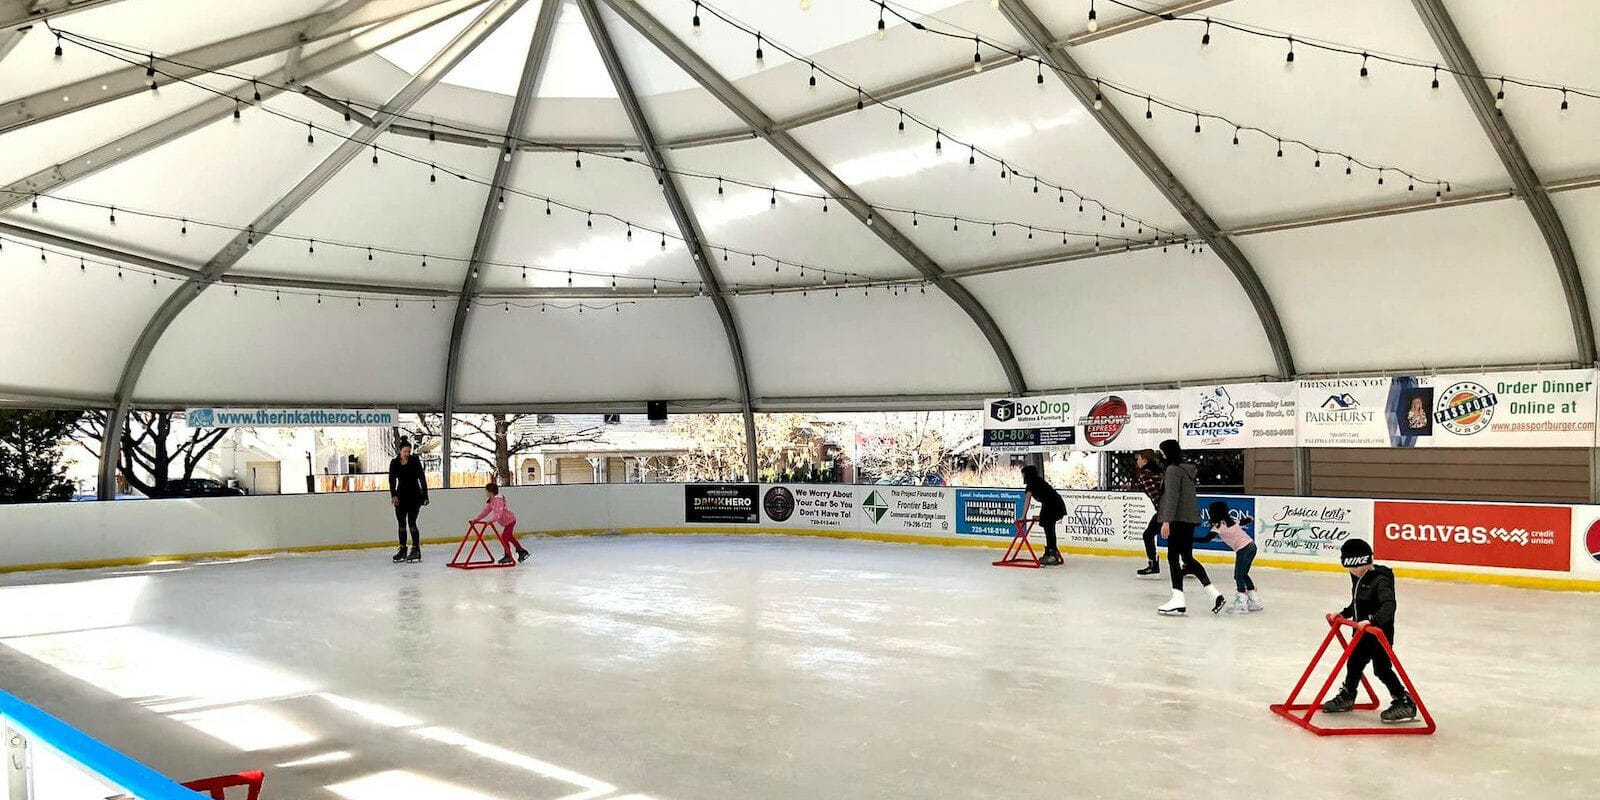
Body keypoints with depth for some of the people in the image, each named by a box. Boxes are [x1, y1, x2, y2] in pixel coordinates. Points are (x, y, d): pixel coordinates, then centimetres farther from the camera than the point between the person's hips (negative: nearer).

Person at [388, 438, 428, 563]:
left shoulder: (415, 461, -8)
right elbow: (392, 479, -11)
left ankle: (416, 550, -4)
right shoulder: (394, 463, -1)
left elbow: (422, 478, -7)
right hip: (401, 496, 4)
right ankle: (402, 550, 14)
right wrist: (393, 495, -26)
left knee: (411, 523, -9)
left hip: (414, 495, -4)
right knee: (401, 524, 6)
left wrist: (425, 496, -11)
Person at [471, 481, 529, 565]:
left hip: (510, 520, -11)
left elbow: (498, 514, -36)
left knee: (504, 537, -11)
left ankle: (508, 556, 0)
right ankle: (521, 551, 33)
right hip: (507, 521, 11)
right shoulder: (490, 501, 4)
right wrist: (476, 519, -1)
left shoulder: (498, 500, -27)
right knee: (510, 537, 23)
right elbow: (485, 511, 6)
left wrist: (491, 521, -45)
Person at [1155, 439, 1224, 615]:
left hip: (1179, 519, -9)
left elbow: (1172, 497, -20)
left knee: (1174, 557, -5)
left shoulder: (1173, 470, -13)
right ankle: (1215, 594, 11)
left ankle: (1178, 600, -6)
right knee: (1187, 558, 14)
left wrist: (1166, 521, -24)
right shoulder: (1187, 468, 16)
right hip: (1190, 519, 9)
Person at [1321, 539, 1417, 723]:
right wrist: (1342, 615, 16)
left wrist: (1372, 620, -46)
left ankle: (1404, 702, 5)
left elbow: (1388, 606, -35)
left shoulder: (1380, 581, -21)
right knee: (1354, 663, 20)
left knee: (1382, 669, -7)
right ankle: (1346, 697, 37)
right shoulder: (1358, 579, 7)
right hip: (1362, 633, 9)